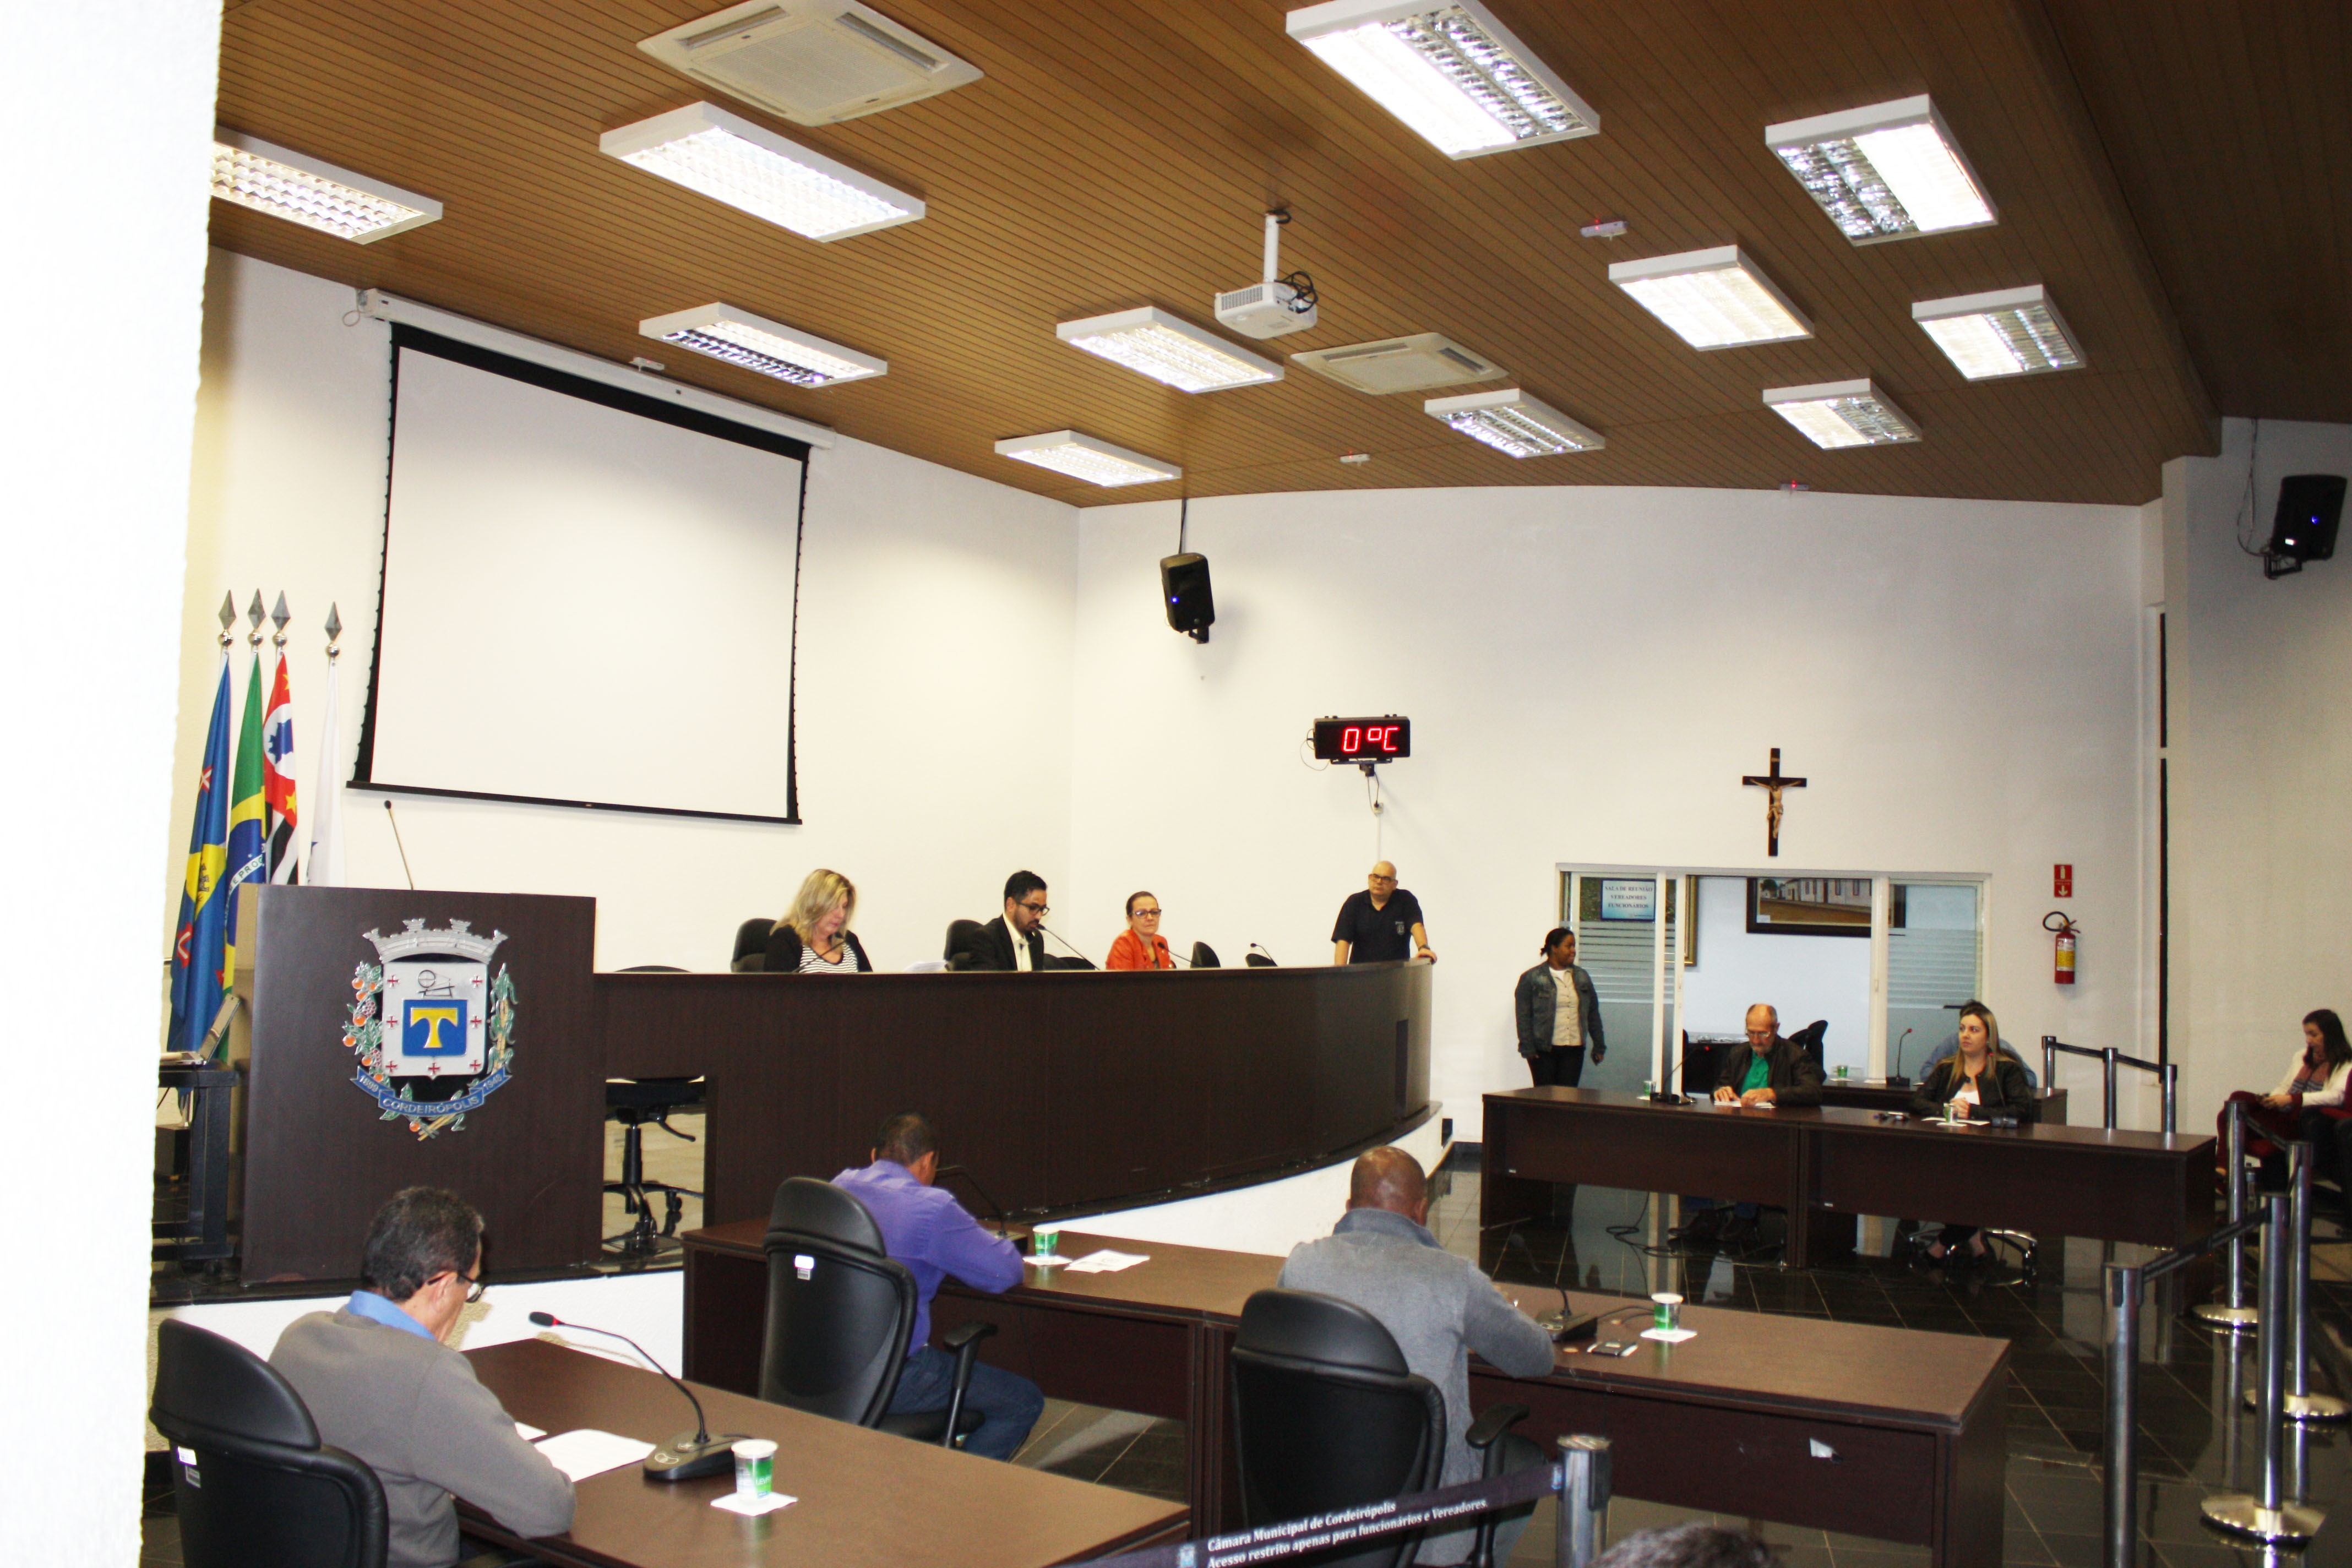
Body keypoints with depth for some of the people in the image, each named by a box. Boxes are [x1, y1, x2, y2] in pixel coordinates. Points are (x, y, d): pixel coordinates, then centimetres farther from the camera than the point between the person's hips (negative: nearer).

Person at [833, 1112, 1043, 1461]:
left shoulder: (839, 1187, 6)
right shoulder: (931, 1207, -15)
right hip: (887, 1379, -8)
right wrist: (998, 1244, 9)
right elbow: (1006, 1271, -13)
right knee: (1024, 1403, 6)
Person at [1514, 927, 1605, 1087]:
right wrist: (1528, 1048, -11)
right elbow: (1524, 1017, -5)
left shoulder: (1582, 978, 12)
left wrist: (1599, 1046, 12)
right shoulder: (1531, 979, -2)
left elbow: (1593, 1014, 15)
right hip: (1544, 1051, -4)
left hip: (1574, 1050, 4)